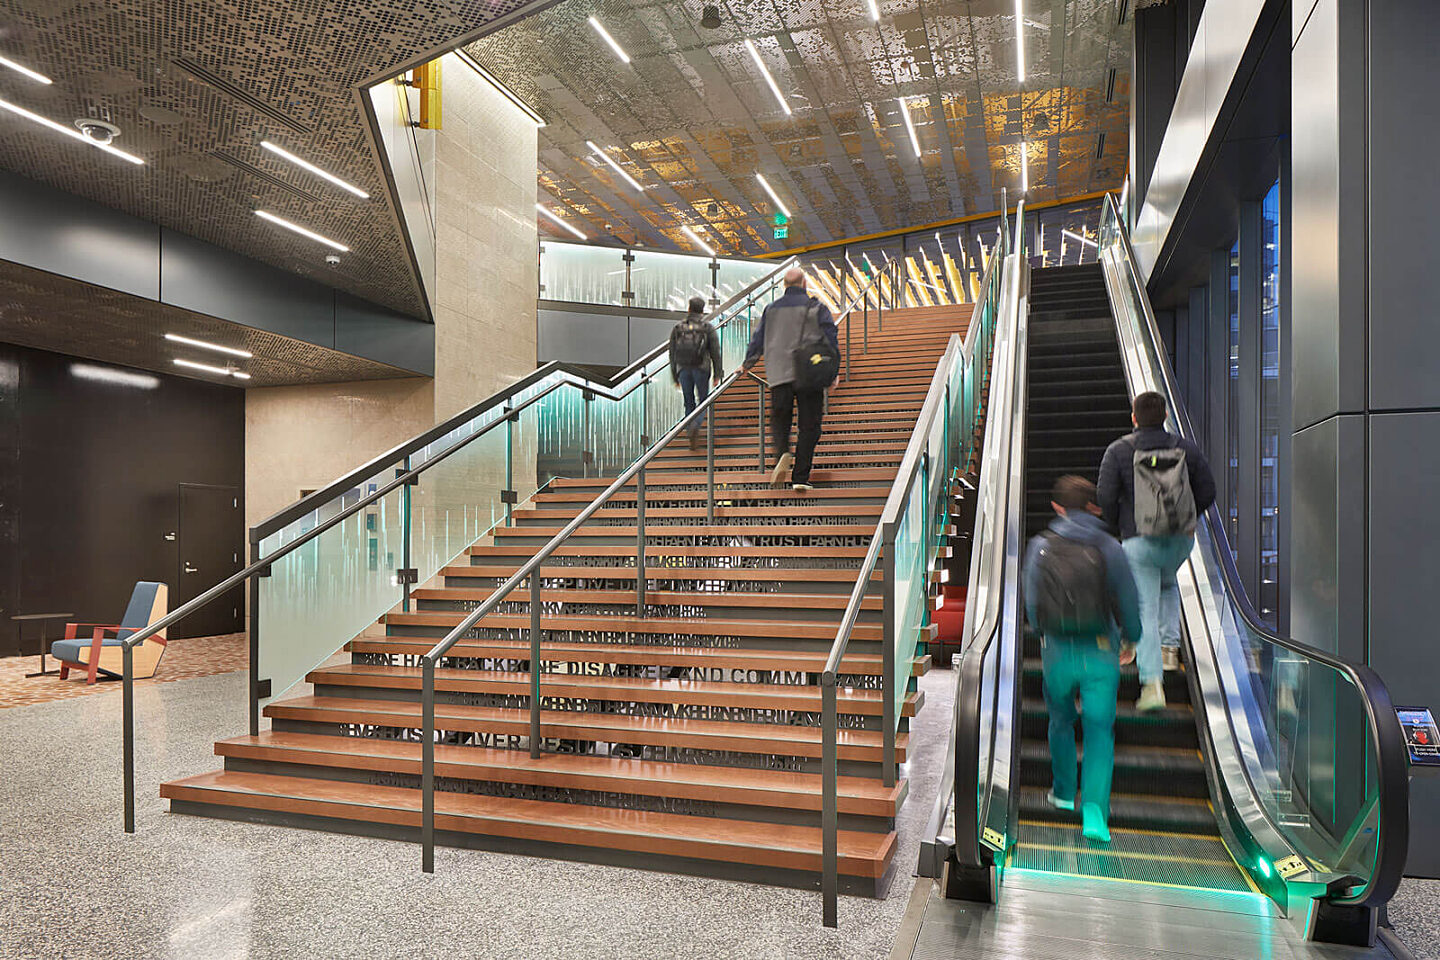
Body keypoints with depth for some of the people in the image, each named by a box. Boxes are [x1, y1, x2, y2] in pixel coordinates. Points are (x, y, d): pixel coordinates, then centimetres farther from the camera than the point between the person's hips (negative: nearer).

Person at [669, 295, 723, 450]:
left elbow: (672, 354, 8)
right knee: (703, 401, 9)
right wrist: (717, 374, 3)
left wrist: (675, 377, 13)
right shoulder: (707, 328, 0)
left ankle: (693, 440, 11)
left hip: (683, 370, 2)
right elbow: (715, 352, -3)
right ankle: (696, 426, -21)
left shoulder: (678, 328, 7)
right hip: (701, 369, -2)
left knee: (689, 403, 11)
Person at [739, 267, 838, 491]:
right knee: (808, 426, 4)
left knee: (779, 418, 13)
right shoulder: (817, 307, 2)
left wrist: (747, 365, 29)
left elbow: (758, 339, 15)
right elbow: (830, 337, -3)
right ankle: (800, 478, 0)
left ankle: (783, 452, -19)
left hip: (779, 374, 2)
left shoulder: (771, 309, 9)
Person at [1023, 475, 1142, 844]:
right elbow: (1128, 601, -2)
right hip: (1101, 652, -1)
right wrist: (1130, 640, 16)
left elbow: (1032, 603, 2)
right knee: (1100, 731, 5)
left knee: (1061, 722, 22)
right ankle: (1094, 813, -7)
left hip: (1057, 651, 1)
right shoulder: (1108, 547, -8)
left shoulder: (1040, 547, -5)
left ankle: (1064, 792, 37)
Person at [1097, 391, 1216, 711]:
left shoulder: (1119, 451, -6)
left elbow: (1106, 497, -12)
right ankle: (1170, 646, 22)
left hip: (1139, 542, -3)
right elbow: (1207, 492, 4)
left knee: (1145, 611, 2)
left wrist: (1118, 525, 8)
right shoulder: (1185, 448, 2)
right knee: (1168, 585, 33)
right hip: (1181, 540, 3)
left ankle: (1152, 683, -7)